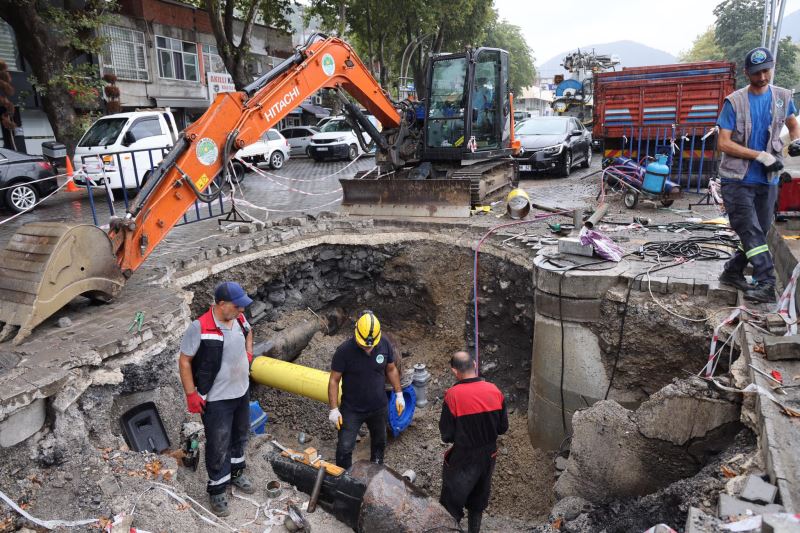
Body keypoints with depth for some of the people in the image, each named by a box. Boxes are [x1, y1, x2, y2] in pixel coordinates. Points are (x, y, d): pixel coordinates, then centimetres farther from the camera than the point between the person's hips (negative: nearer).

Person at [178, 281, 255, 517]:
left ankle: (236, 473, 48)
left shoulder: (239, 318, -7)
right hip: (216, 400, -6)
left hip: (242, 392, 7)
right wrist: (191, 394, -16)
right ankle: (217, 490, 29)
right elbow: (184, 361, -16)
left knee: (239, 436, 25)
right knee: (218, 447, 7)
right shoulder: (200, 327, -26)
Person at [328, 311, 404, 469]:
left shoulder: (385, 344, -15)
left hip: (379, 407, 4)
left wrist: (399, 394, 3)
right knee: (344, 448, 1)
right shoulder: (344, 350, -25)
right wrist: (334, 409, -17)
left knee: (379, 442, 24)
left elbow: (391, 369, 1)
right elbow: (334, 380, -16)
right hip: (352, 410, -3)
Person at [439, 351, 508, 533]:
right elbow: (503, 427, -1)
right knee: (478, 500, 25)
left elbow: (446, 435, -16)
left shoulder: (453, 395, -23)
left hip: (462, 459, -4)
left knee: (452, 504, 15)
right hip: (488, 455, 5)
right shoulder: (494, 391, -11)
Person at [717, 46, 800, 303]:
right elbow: (723, 143, -10)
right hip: (737, 180, -5)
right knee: (751, 232, -12)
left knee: (759, 232, 10)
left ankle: (732, 272, 25)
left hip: (767, 180, 5)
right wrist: (761, 155, -16)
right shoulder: (734, 102, -6)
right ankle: (766, 284, -13)